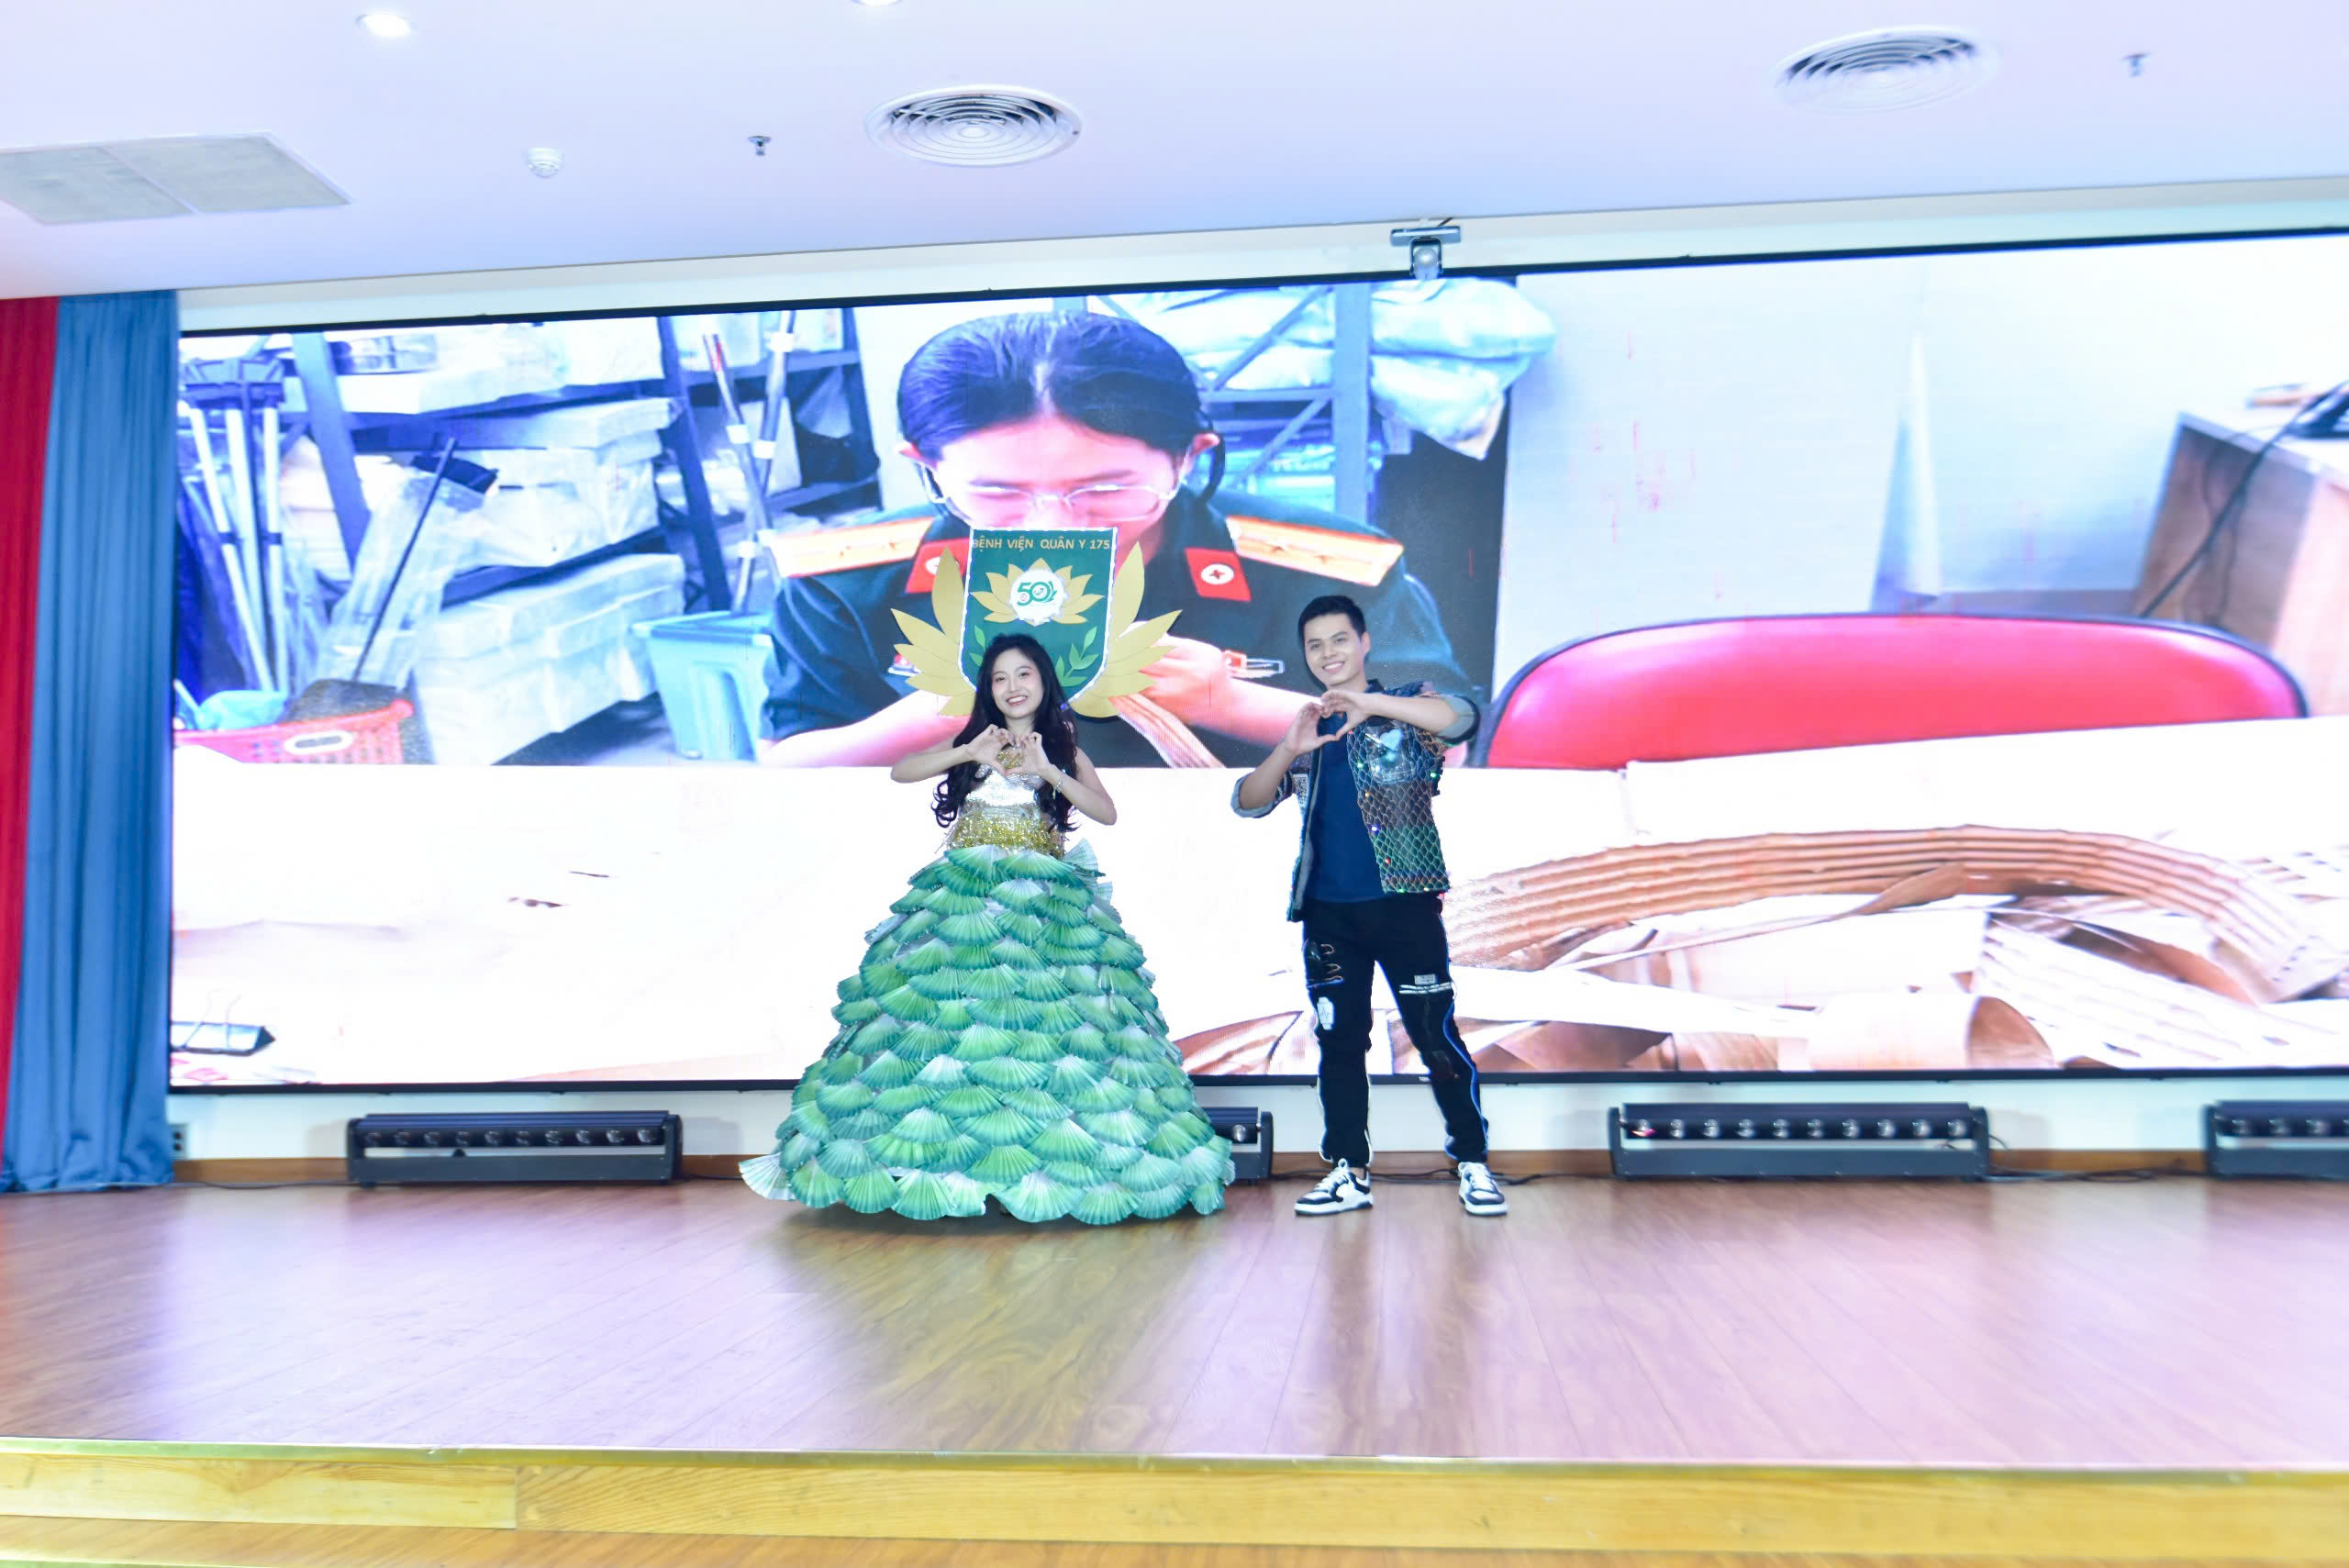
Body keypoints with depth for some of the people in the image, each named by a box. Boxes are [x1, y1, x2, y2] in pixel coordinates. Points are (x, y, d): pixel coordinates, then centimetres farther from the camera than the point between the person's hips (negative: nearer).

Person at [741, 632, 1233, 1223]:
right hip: (964, 897, 1)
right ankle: (949, 1155, -6)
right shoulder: (970, 743, 15)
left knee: (1047, 1020, -10)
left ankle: (1045, 1161, -5)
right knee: (948, 1012, -9)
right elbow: (899, 771, 1)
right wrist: (969, 752, -10)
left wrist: (1047, 770, -11)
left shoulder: (1065, 750, 14)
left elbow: (1107, 811, -2)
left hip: (1045, 904, 0)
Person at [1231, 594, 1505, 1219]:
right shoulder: (1309, 731, 18)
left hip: (1403, 903, -4)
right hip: (1327, 911, 4)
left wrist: (1368, 703, -28)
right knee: (1339, 1041, 6)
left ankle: (1473, 1163, 6)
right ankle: (1349, 1172, 14)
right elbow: (1248, 803, 9)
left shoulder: (1405, 706, 5)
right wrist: (1290, 750, -9)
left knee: (1435, 1034, -5)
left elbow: (1461, 717, -18)